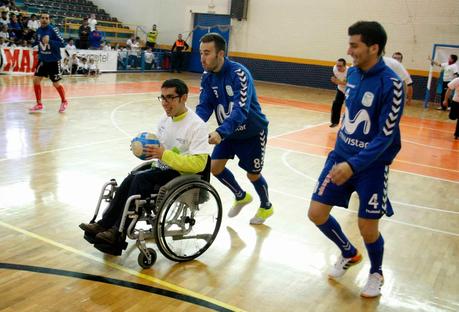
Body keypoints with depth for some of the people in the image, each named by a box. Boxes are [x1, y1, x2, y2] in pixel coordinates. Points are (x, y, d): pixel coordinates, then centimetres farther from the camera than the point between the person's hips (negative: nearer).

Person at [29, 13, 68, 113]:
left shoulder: (53, 30, -15)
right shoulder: (38, 30, 3)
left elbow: (62, 44, -21)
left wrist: (49, 41, -32)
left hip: (54, 61, -6)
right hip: (42, 60, 6)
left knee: (56, 84, 2)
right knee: (36, 80, -1)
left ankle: (64, 102, 27)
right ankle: (39, 104, 11)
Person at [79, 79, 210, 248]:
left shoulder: (197, 125, -17)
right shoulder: (166, 118, 7)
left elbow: (198, 163, -26)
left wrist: (164, 154, -29)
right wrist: (145, 148, -4)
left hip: (183, 175, -7)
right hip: (164, 169, 7)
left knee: (141, 179, -25)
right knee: (130, 180, -18)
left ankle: (118, 232, -17)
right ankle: (105, 224, -12)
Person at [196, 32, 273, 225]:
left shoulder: (239, 73, -30)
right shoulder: (207, 76, -9)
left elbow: (240, 110, -39)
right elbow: (204, 107, -14)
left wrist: (220, 132, -54)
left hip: (252, 132, -6)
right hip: (229, 131, 6)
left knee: (252, 174, 5)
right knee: (215, 167, 0)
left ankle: (266, 207, 36)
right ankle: (241, 196, 28)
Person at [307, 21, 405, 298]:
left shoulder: (391, 83, -19)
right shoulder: (352, 73, 2)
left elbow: (386, 136, -20)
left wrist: (354, 165, -29)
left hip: (372, 164, -6)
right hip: (341, 154, 6)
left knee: (368, 229, 1)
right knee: (317, 213, 3)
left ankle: (376, 273, 34)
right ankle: (349, 254, 31)